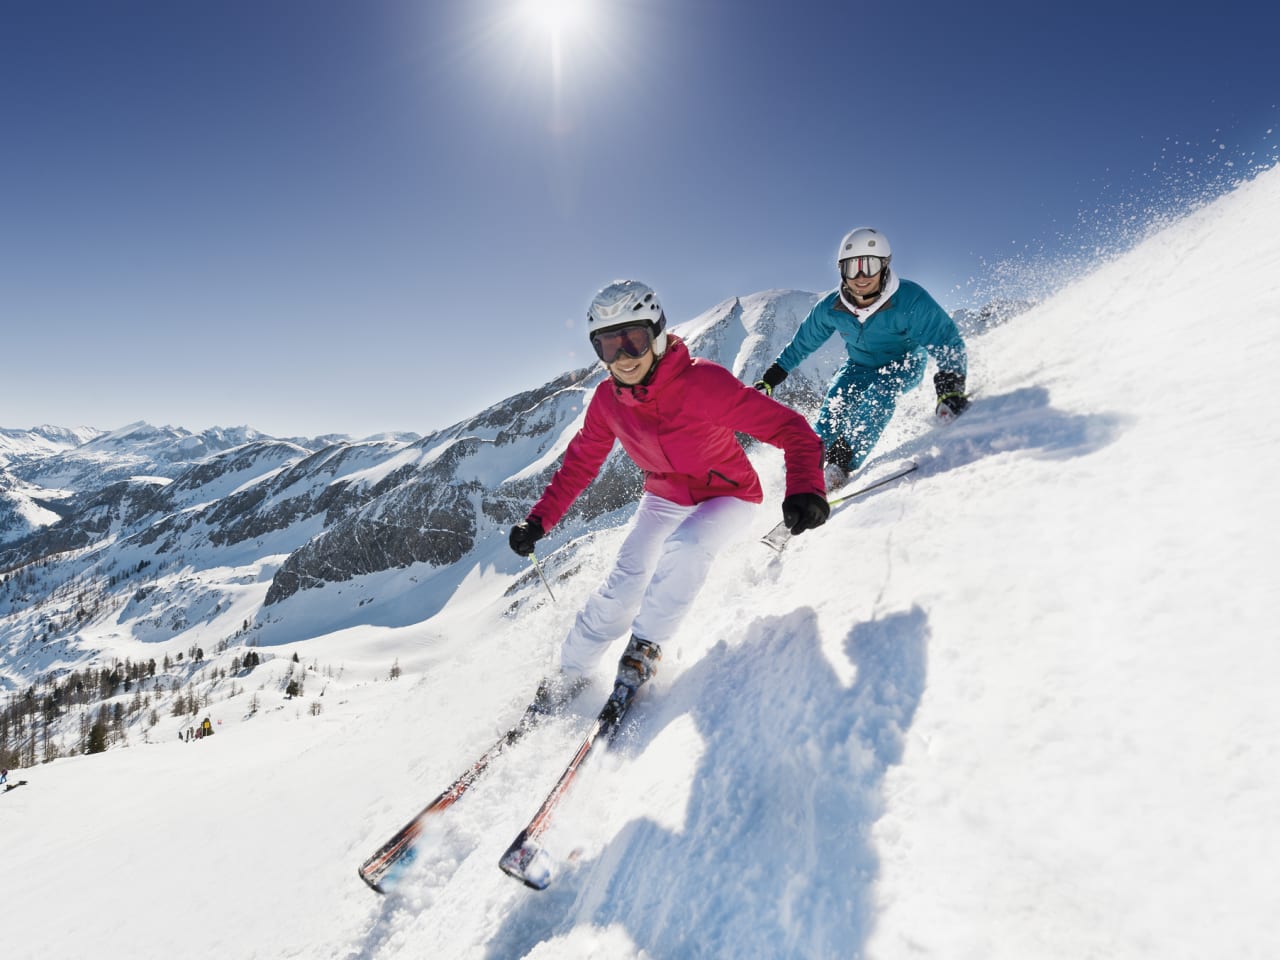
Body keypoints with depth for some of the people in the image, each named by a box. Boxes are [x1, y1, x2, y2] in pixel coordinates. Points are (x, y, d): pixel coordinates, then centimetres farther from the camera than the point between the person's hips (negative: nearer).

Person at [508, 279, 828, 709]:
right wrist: (539, 519, -7)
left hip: (727, 496, -3)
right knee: (623, 584, -11)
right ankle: (571, 672, 12)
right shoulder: (607, 399, -15)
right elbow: (579, 463, 1)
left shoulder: (702, 382, -31)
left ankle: (646, 647, -7)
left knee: (684, 547, -32)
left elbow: (789, 428, -32)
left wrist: (805, 487, -50)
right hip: (664, 498, 3)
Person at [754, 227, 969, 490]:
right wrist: (769, 379, 1)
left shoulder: (911, 300, -30)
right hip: (860, 366, 3)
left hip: (905, 366, -3)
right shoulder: (830, 308, -19)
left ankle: (841, 465, -30)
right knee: (836, 402, -22)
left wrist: (950, 389, -38)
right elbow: (801, 344, -2)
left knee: (879, 393, -33)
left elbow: (947, 341, -25)